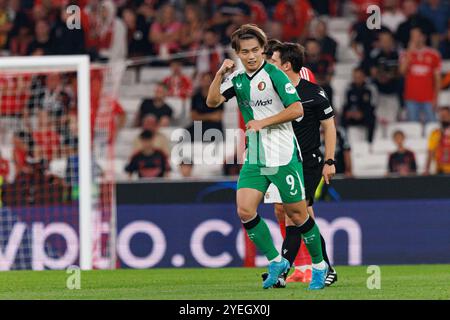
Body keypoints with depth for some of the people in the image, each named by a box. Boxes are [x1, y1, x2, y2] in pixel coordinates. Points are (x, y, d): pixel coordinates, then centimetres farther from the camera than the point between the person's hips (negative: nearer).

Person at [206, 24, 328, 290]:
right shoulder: (238, 79, 10)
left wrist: (263, 122, -17)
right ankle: (276, 262, 6)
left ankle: (319, 265, 17)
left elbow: (297, 109, -15)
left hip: (283, 156, -6)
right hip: (254, 157, 6)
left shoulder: (274, 75, -10)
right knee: (245, 210, -8)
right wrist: (220, 74, -11)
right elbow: (213, 101, 3)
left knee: (297, 213, 0)